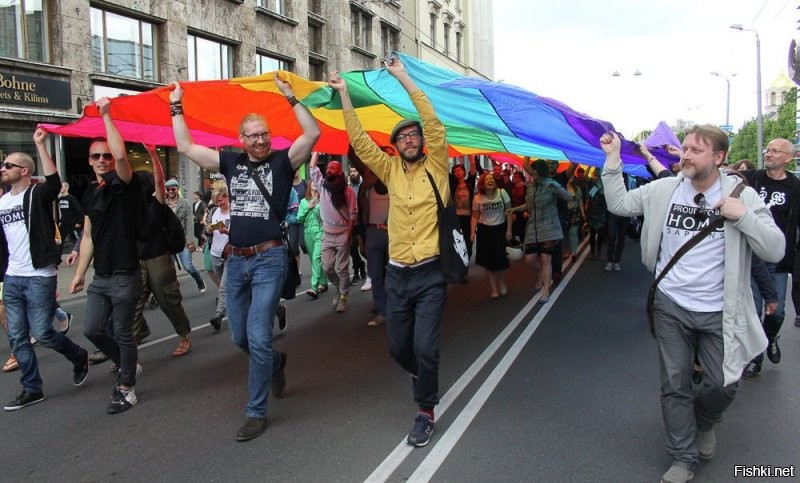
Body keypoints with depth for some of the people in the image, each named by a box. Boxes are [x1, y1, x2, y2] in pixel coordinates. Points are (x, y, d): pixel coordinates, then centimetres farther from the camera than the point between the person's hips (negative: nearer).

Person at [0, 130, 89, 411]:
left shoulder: (37, 195, -6)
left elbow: (54, 183, -30)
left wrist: (40, 145, -33)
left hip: (39, 278, -7)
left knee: (42, 333, -5)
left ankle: (79, 357, 22)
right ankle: (31, 389, 19)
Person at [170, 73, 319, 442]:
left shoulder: (282, 161, -1)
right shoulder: (231, 162, 10)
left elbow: (313, 133, -14)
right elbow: (185, 146, 14)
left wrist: (289, 97, -16)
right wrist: (176, 107, 13)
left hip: (269, 260, -5)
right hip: (236, 260, 5)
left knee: (258, 337, -8)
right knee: (239, 337, 15)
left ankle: (257, 412, 5)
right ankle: (275, 362, 45)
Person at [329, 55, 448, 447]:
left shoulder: (436, 167, 0)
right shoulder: (391, 170, 9)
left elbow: (433, 123, -11)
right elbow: (359, 141, 4)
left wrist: (403, 78, -11)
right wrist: (344, 94, -1)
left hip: (430, 273, -4)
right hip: (396, 274, 4)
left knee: (425, 347, -8)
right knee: (398, 348, 12)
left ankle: (425, 411, 12)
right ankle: (422, 375, 44)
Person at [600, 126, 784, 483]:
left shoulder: (742, 195, -8)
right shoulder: (664, 189, -3)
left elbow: (775, 250, -10)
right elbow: (618, 204, 2)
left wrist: (744, 216, -25)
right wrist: (613, 159, -5)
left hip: (718, 312, -1)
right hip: (670, 306, 1)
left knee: (724, 385, 7)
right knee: (675, 386, 9)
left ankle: (704, 421, 42)